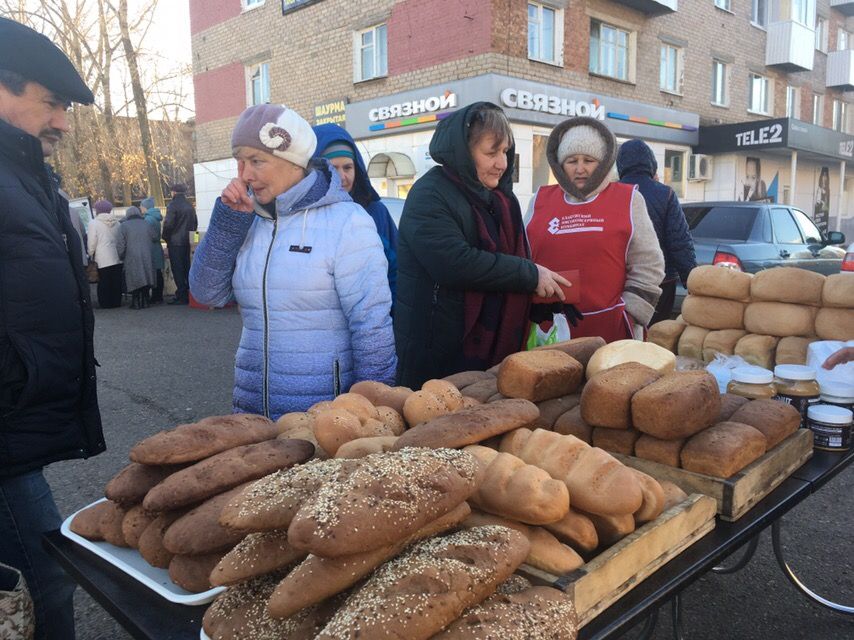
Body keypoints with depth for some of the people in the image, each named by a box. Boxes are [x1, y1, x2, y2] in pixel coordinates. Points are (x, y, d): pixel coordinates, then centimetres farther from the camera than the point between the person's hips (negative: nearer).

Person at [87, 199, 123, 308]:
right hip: (117, 258, 4)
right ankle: (116, 302, 12)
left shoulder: (94, 223, -7)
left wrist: (90, 254, 5)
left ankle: (106, 303, 5)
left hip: (103, 259, -4)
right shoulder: (116, 222, 7)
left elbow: (92, 242, -7)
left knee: (104, 282, 3)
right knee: (116, 282, 8)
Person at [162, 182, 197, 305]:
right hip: (186, 242, 7)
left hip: (175, 242, -7)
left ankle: (181, 296, -5)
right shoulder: (189, 206, 11)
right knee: (186, 268, 12)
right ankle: (188, 294, 14)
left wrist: (166, 238, -2)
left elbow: (168, 224, -15)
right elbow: (195, 224, 17)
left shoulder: (173, 205, -11)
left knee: (177, 269, -4)